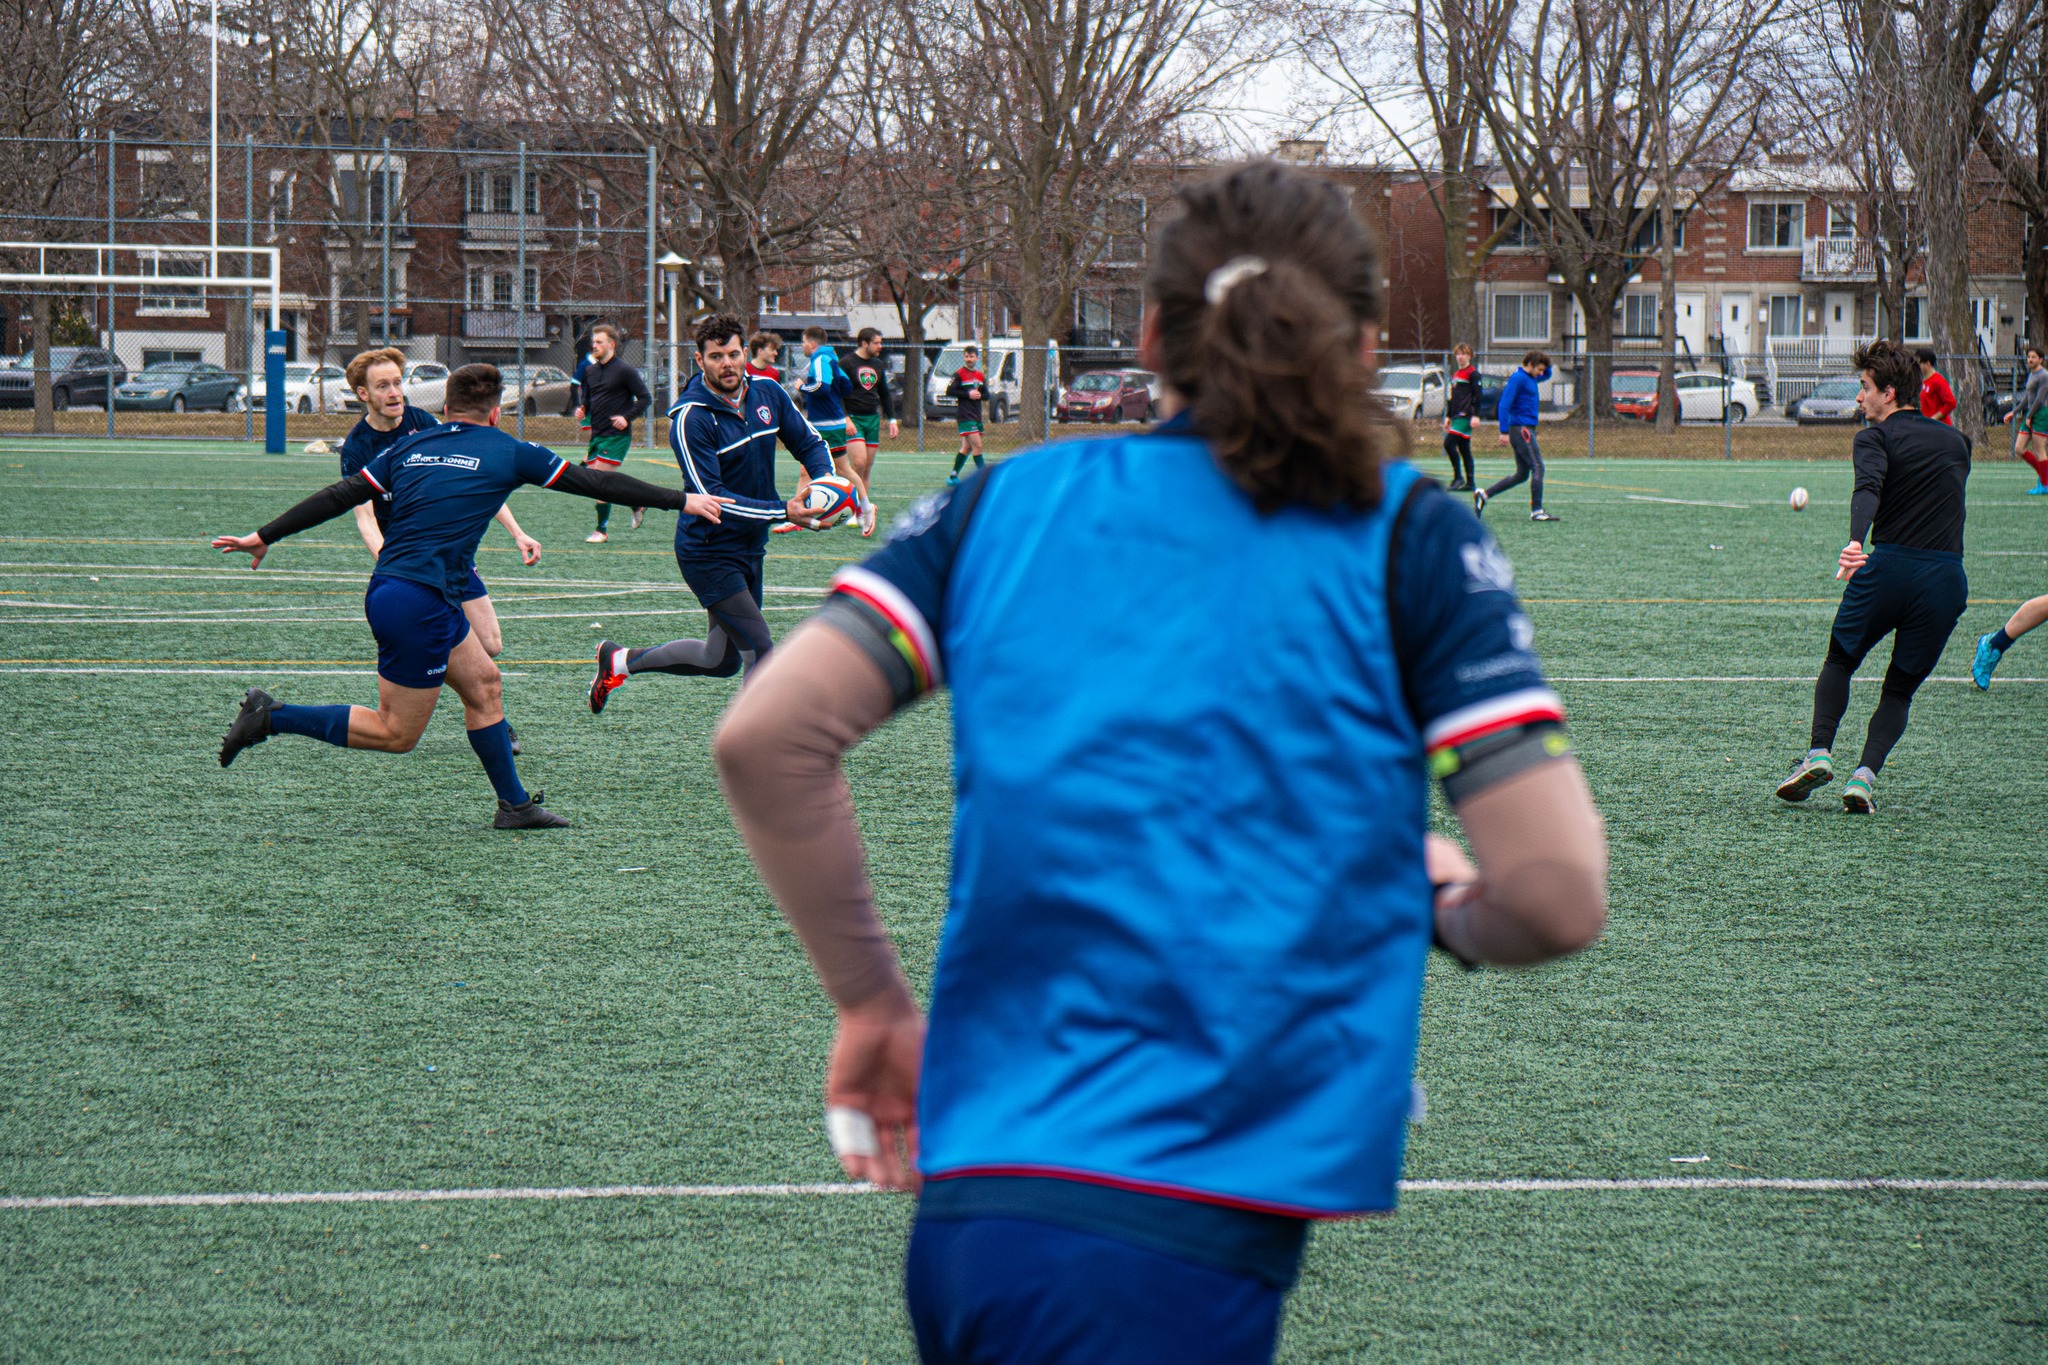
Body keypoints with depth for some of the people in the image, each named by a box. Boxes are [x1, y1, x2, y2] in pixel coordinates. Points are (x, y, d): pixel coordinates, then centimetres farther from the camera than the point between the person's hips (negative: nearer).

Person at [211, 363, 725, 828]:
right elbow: (592, 482, 5)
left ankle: (514, 804, 23)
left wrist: (265, 537, 11)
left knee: (483, 683, 18)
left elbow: (339, 496, 7)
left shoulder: (409, 447, 13)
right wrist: (682, 500, 13)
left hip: (386, 591, 8)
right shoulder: (507, 452, 0)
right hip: (420, 602, -8)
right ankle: (272, 717, -4)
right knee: (395, 734, 0)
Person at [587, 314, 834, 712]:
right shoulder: (691, 419, -20)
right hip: (710, 552, -8)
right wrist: (783, 511, -30)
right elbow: (711, 497, -24)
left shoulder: (767, 393, 0)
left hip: (750, 547, 8)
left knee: (722, 660, 18)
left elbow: (810, 443, 11)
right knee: (761, 652, -16)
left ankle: (621, 661, 36)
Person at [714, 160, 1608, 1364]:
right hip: (1179, 1257, -4)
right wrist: (1441, 907, 18)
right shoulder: (1407, 535, 3)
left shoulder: (1008, 504, 12)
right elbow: (1559, 897, -5)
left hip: (966, 1216, 4)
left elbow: (765, 737, 1)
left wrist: (874, 1004, 13)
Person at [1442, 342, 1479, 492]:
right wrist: (1448, 416, 23)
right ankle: (1470, 483, 8)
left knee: (1449, 443, -17)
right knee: (1464, 449, 7)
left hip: (1466, 416, -9)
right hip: (1457, 416, 9)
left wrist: (1475, 415, -17)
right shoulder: (1455, 374, 21)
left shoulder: (1473, 373, -5)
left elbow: (1478, 395, -10)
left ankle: (1458, 478, -13)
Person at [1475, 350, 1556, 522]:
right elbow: (1504, 405, -18)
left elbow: (1547, 375, 36)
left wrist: (1545, 364, 13)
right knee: (1537, 468, -10)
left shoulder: (1529, 378, 16)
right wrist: (1504, 432, -21)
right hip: (1521, 428, -10)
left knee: (1521, 474, 10)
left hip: (1526, 429, 10)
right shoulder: (1518, 378, -12)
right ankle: (1536, 511, -9)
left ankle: (1484, 495, 11)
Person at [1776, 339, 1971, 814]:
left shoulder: (1876, 437, 2)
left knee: (1839, 661, 20)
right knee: (1900, 688, 14)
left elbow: (1868, 488, -19)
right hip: (1947, 575, 3)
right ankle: (1865, 773, -7)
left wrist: (1856, 542, -35)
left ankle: (1819, 752, 2)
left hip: (1888, 566, -3)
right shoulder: (1956, 441, 18)